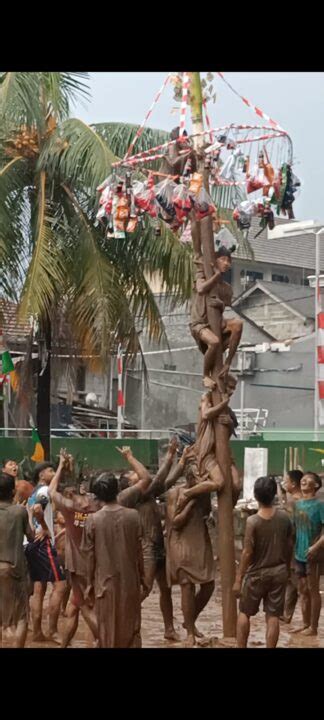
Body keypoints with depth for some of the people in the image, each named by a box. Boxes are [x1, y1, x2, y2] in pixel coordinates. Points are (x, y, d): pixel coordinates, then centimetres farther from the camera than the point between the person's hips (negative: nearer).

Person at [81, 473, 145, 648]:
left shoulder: (92, 520, -10)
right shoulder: (133, 516, -7)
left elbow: (90, 556, -5)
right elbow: (139, 550, 0)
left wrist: (89, 583, 6)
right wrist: (142, 576, 13)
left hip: (105, 581, -1)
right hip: (130, 580, 1)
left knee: (107, 628, 10)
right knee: (131, 626, 13)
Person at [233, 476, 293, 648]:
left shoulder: (253, 520, -17)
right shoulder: (284, 517, -4)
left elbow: (247, 552, -16)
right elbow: (289, 545, 4)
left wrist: (238, 579, -10)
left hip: (257, 574, -3)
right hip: (279, 572, 3)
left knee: (244, 612, 14)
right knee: (273, 616, 6)